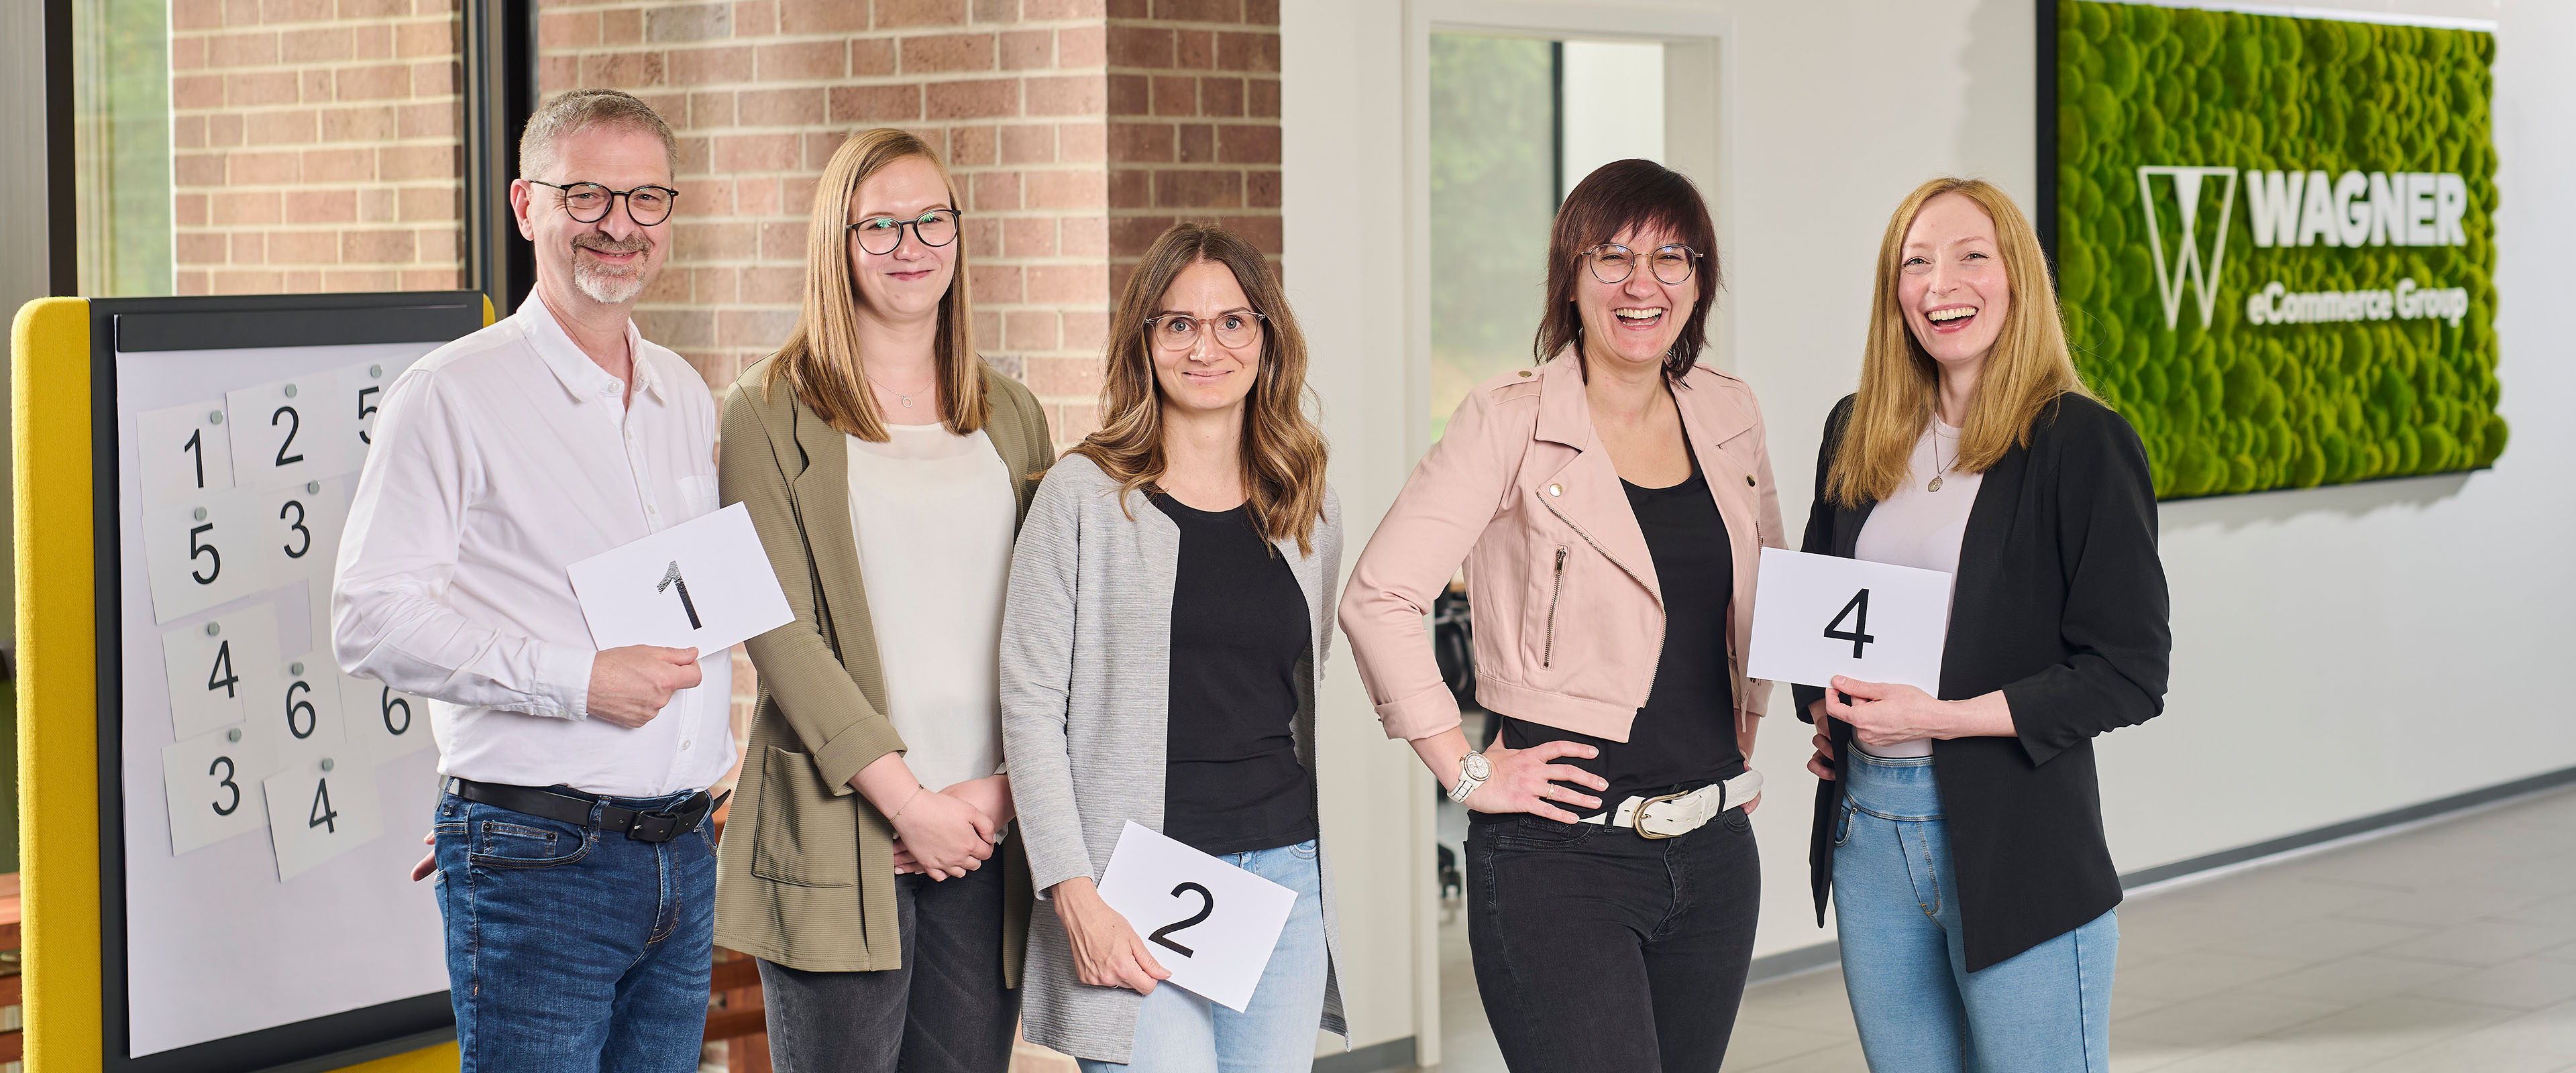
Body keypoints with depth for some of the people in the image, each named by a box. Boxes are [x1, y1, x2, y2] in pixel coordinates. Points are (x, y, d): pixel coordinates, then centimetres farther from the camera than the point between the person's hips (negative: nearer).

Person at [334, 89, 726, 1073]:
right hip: (535, 862, -6)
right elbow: (370, 622, -13)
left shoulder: (687, 399, 14)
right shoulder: (452, 395, -6)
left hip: (681, 859, 6)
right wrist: (574, 681, -19)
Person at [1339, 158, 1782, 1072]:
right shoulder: (1511, 423, -8)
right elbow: (1379, 598, -13)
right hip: (1562, 857, -6)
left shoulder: (1728, 416, 10)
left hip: (1714, 853, 6)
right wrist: (1466, 771, -11)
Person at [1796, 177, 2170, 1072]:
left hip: (2017, 846, -5)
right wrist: (1826, 706, 4)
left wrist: (1944, 717, -18)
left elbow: (2130, 675, -11)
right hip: (1868, 825, 6)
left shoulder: (2080, 442, -8)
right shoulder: (1855, 434, 10)